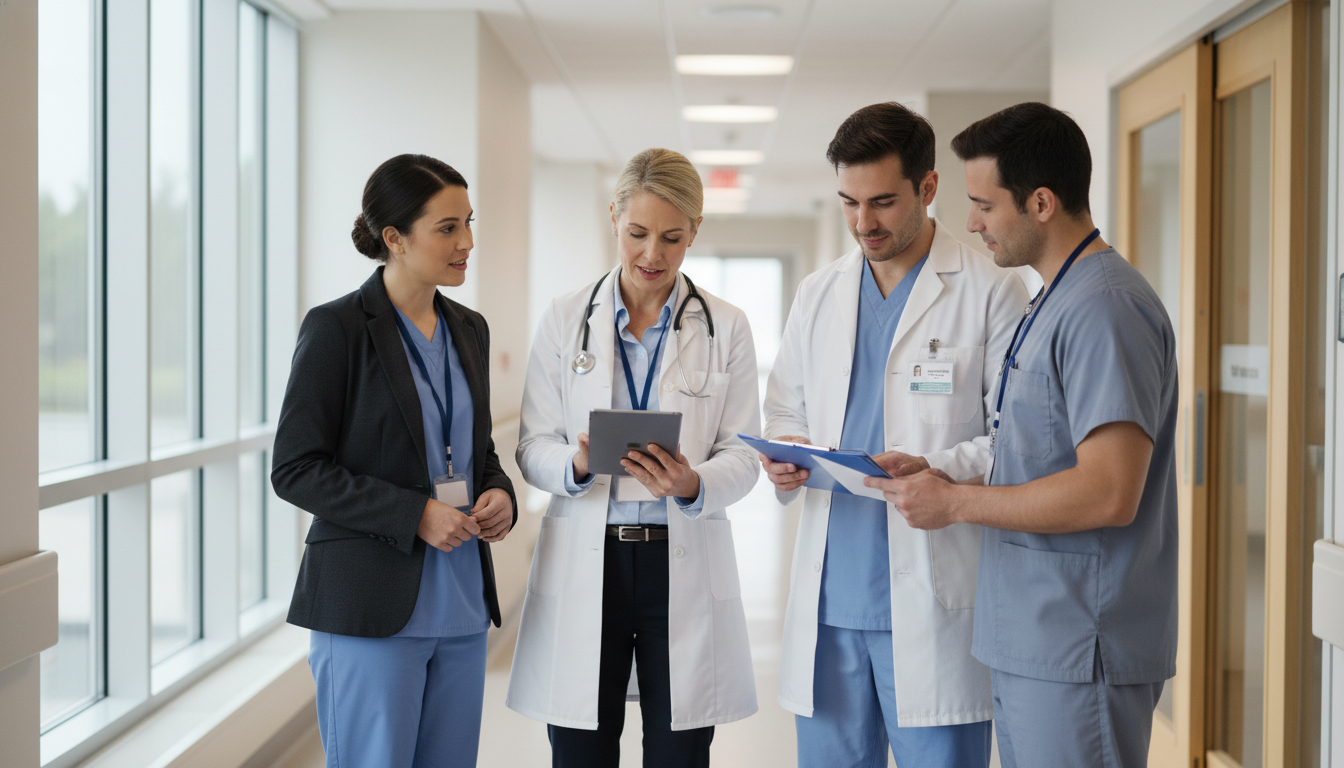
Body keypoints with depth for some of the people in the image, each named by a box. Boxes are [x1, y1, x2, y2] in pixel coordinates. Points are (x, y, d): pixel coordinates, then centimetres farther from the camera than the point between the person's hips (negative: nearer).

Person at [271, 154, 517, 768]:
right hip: (370, 606, -6)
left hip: (461, 603, 7)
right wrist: (415, 515, -19)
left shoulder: (468, 330, 12)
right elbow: (295, 470, -11)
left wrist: (499, 493, -1)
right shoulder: (336, 328, -9)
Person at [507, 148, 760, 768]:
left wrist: (693, 484, -20)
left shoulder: (726, 329, 4)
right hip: (583, 564, 0)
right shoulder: (563, 320, 5)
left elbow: (742, 457, 1)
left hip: (684, 566, 0)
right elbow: (533, 448, 3)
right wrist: (578, 464, -19)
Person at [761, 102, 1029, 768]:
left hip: (934, 603, -4)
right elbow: (786, 410, 21)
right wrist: (784, 455, -2)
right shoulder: (817, 294, 14)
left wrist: (939, 470, -21)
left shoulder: (991, 292, -2)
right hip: (830, 595, 5)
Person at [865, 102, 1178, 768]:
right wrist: (942, 482, 10)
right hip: (1029, 647, 10)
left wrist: (957, 502, -16)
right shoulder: (1055, 302, 17)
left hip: (1078, 655, -10)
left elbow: (1108, 494, -24)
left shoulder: (1106, 308, -17)